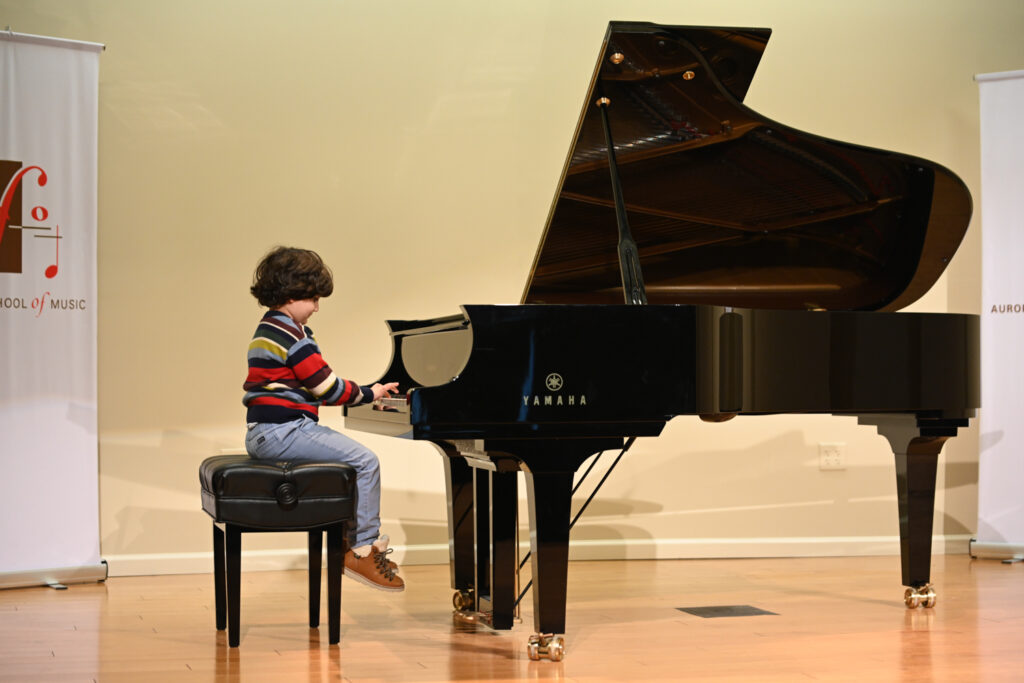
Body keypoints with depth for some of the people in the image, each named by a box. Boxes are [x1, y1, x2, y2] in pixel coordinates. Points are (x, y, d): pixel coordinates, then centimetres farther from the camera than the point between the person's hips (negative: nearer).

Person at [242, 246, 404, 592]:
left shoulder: (269, 329, 20)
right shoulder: (291, 334, -14)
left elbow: (313, 386, 22)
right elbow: (327, 388, -14)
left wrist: (363, 391, 16)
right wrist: (369, 393, 0)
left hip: (263, 434, 11)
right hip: (283, 431, -11)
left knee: (347, 456, 22)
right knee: (365, 460, -13)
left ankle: (346, 542, 19)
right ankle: (363, 549, -9)